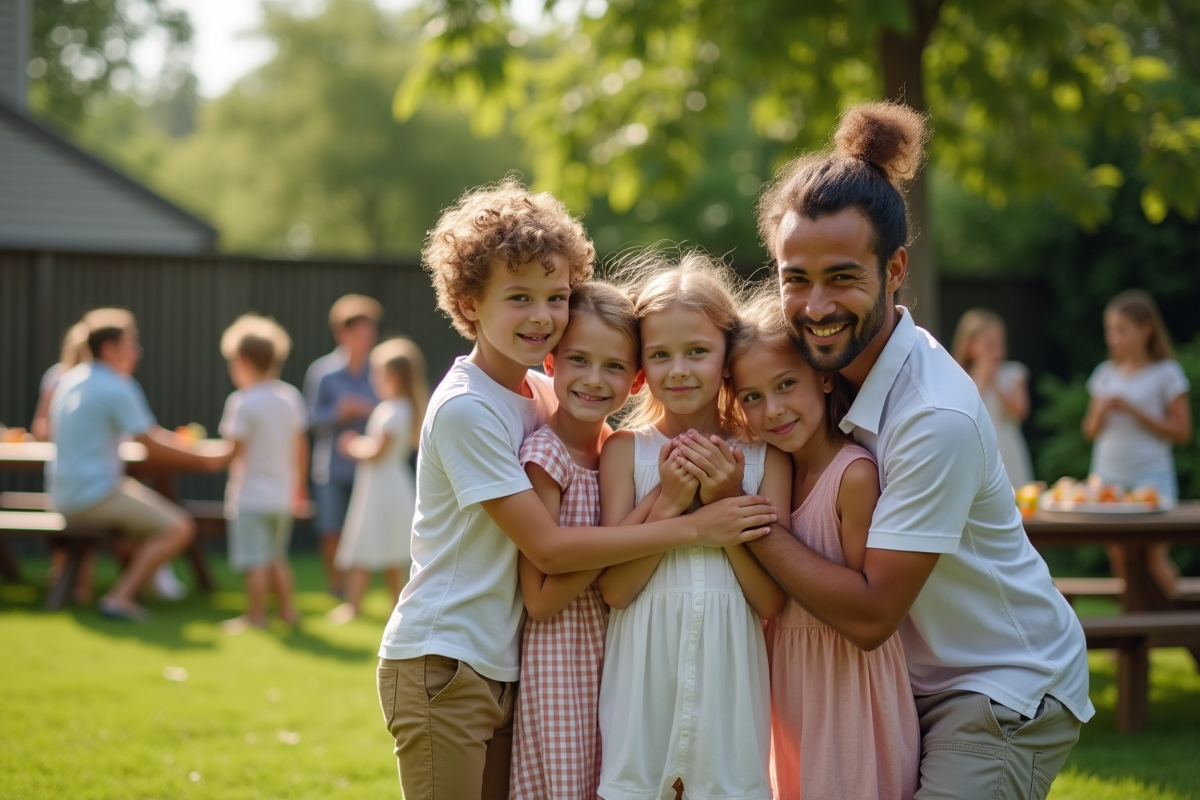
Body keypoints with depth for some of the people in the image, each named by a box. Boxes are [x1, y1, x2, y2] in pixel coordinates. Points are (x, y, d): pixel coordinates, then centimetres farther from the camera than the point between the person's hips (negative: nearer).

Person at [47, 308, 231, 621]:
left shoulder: (72, 378, 11)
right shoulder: (117, 389, -16)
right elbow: (152, 448, -15)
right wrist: (204, 460, -6)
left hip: (64, 494, 10)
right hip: (97, 494, -10)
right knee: (178, 528, -11)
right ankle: (120, 597, -14)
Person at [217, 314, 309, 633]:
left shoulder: (243, 402, -15)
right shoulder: (290, 397, 5)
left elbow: (236, 449, -17)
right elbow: (300, 446, 11)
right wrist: (300, 486, 20)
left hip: (251, 495, -7)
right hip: (282, 495, 7)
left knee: (255, 561, -3)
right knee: (276, 556, 20)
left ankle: (256, 616, 0)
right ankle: (287, 610, 23)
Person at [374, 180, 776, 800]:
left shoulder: (543, 394, 9)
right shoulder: (465, 408, -16)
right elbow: (548, 547, -19)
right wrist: (690, 528, -19)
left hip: (504, 669, 8)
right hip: (441, 668, -7)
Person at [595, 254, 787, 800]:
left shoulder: (764, 457, 2)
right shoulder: (626, 449, 1)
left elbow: (773, 601, -3)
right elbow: (613, 588, -5)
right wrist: (669, 502, -13)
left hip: (729, 675, 1)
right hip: (643, 674, 0)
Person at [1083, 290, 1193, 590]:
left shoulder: (1165, 373, -3)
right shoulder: (1106, 374, 10)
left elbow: (1181, 432, -7)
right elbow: (1090, 432, 14)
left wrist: (1134, 410, -14)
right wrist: (1101, 411, -8)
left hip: (1150, 478, -4)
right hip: (1108, 476, 4)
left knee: (1154, 561, -10)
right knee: (1122, 563, 5)